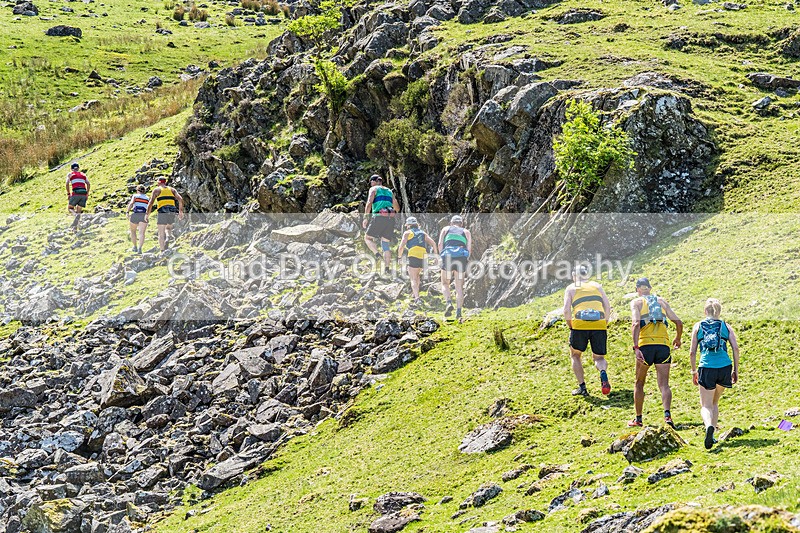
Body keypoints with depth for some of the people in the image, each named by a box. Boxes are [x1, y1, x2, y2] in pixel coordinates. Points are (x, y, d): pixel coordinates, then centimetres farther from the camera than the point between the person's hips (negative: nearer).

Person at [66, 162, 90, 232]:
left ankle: (76, 215, -21)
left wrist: (68, 194, 5)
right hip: (83, 193, 3)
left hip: (75, 193, -3)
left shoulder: (70, 174, 15)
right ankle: (75, 228, 3)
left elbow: (67, 183, 0)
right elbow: (88, 183, 9)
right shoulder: (83, 174, 23)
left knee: (69, 208, 12)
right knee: (78, 211, 13)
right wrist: (87, 193, 12)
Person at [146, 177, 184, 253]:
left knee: (161, 233, 4)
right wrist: (181, 211, 8)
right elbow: (180, 199, 4)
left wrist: (147, 215, 1)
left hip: (162, 212, -3)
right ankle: (168, 237, -8)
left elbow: (151, 203, -1)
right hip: (172, 212, 3)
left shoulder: (157, 190, 9)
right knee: (168, 228, 25)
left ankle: (162, 252, -2)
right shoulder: (172, 190, 18)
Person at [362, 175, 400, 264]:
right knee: (386, 244, 9)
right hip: (391, 219, 5)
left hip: (379, 217, -5)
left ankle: (378, 255, -17)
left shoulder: (374, 189, 9)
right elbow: (397, 208, 25)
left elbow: (369, 203, -8)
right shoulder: (389, 191, 25)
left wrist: (365, 217, -11)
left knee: (367, 238, 9)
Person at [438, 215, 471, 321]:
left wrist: (442, 256, 12)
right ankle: (459, 312, -2)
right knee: (459, 287, 7)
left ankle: (448, 303, -15)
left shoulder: (446, 229, 22)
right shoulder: (466, 232, 23)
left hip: (448, 256, -1)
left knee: (445, 284, 11)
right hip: (461, 257, 1)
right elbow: (469, 248, 11)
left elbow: (440, 244, 8)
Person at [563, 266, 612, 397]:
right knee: (599, 357, 14)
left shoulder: (571, 288, 16)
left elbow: (566, 310, 3)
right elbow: (607, 307, 14)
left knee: (576, 355, 20)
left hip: (580, 324, -2)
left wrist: (571, 327, 14)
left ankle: (582, 386, 8)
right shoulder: (597, 286, 23)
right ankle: (603, 373, -20)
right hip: (599, 324, 2)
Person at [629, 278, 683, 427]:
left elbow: (636, 324, -9)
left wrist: (636, 348, -18)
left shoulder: (636, 302, 8)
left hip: (645, 344, -2)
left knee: (639, 384, 15)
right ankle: (667, 414, -25)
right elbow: (679, 322, 15)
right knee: (664, 385, -1)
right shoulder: (662, 301, 19)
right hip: (664, 344, 2)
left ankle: (638, 419, 18)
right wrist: (678, 339, 33)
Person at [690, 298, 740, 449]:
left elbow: (692, 352, 7)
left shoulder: (698, 326, 10)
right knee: (714, 402, 23)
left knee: (706, 406, 1)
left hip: (706, 368, -2)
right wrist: (736, 370, 9)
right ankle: (712, 435, 17)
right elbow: (735, 348, 2)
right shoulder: (726, 326, 12)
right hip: (724, 367, 2)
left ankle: (709, 427, -30)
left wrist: (694, 371, 17)